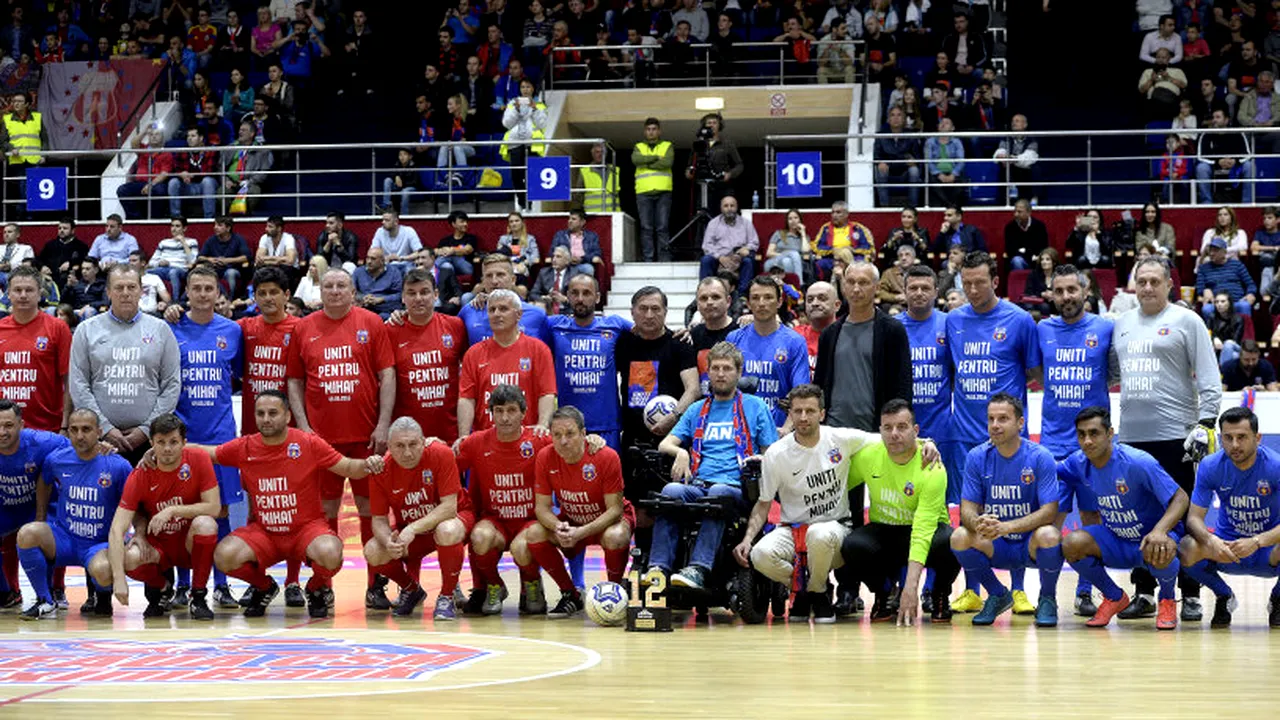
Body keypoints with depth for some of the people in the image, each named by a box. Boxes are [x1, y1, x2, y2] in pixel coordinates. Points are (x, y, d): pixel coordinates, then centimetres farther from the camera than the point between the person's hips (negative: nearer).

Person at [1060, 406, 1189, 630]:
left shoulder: (1138, 462, -23)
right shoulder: (1078, 463, -7)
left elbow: (1180, 499, -22)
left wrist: (1159, 531, -39)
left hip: (1150, 537, -4)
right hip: (1115, 542, 5)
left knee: (1159, 553, -40)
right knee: (1072, 543, -24)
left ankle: (1167, 601, -2)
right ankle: (1114, 598, 4)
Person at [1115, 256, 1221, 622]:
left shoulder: (1186, 321, 0)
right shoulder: (1121, 325, 15)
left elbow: (1209, 379, -5)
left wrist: (1205, 423, -13)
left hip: (1176, 436, -5)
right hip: (1132, 436, 5)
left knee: (1183, 516, -3)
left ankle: (1190, 595, 2)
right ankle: (1144, 593, 14)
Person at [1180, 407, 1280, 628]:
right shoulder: (1210, 467, -11)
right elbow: (1194, 517, -12)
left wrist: (1256, 542, -42)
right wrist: (1211, 541, -35)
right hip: (1227, 546, 2)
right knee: (1186, 549, -30)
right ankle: (1224, 597, 2)